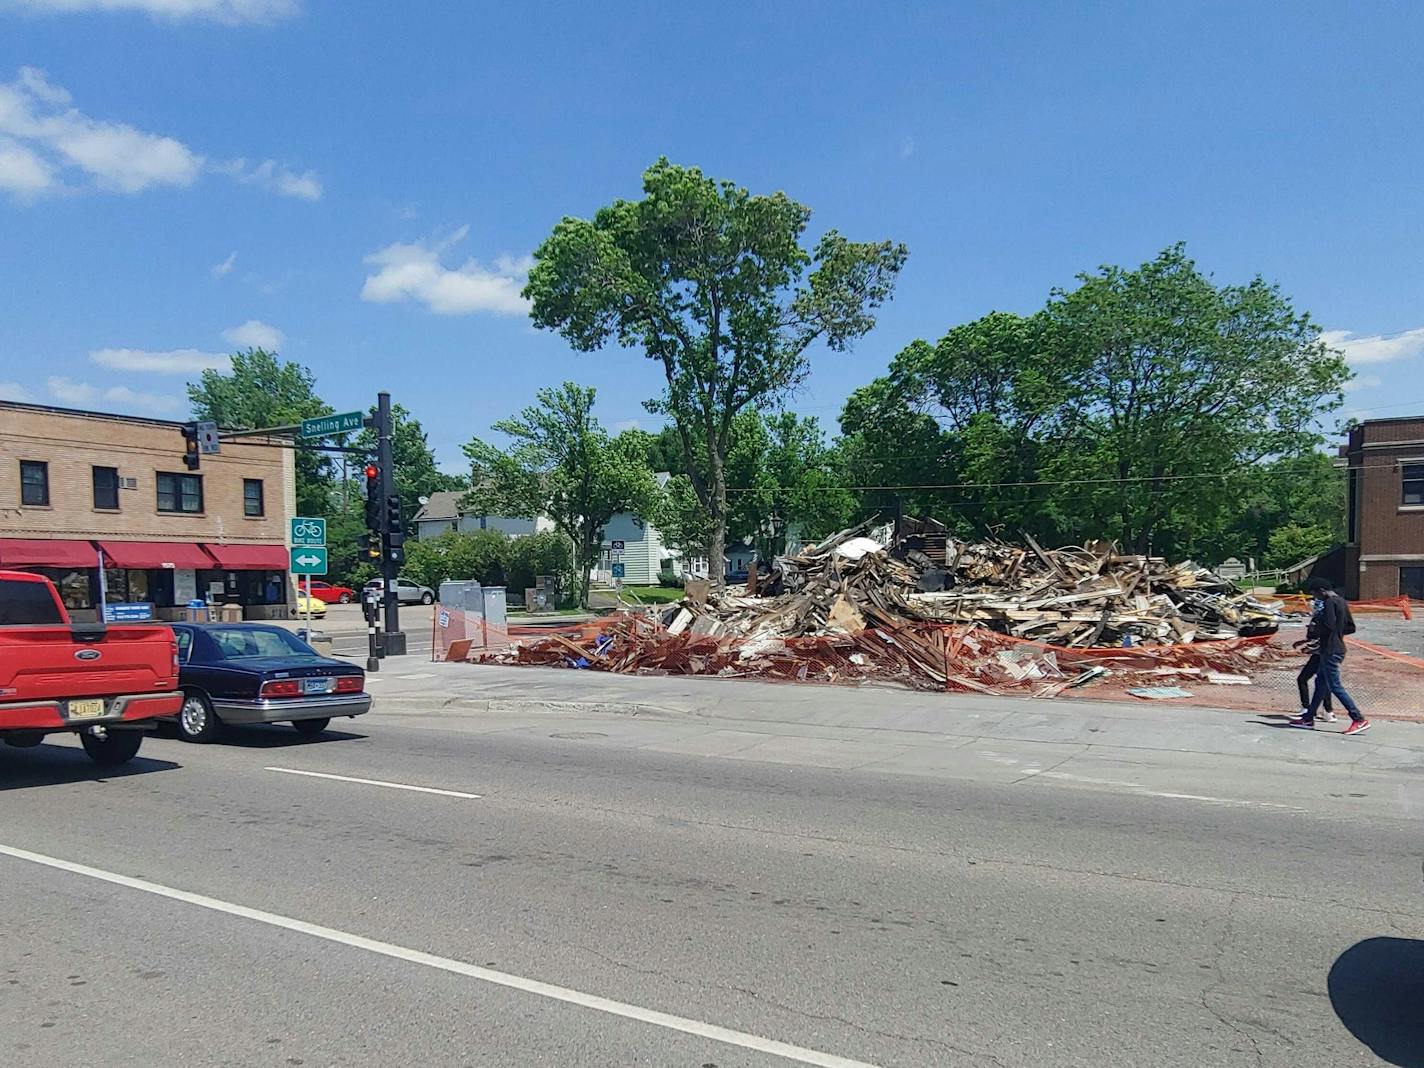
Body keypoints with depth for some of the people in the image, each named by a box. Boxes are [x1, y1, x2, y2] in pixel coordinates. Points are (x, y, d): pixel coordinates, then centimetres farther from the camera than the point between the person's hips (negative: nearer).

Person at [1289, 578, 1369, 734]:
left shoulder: (1330, 602, -14)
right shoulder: (1341, 601, 15)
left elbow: (1329, 626, -25)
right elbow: (1351, 627, 18)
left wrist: (1315, 626, -6)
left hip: (1330, 651, -10)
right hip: (1338, 649, 10)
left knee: (1335, 686, -7)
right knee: (1321, 683, 13)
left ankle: (1359, 719, -7)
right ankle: (1309, 718, 17)